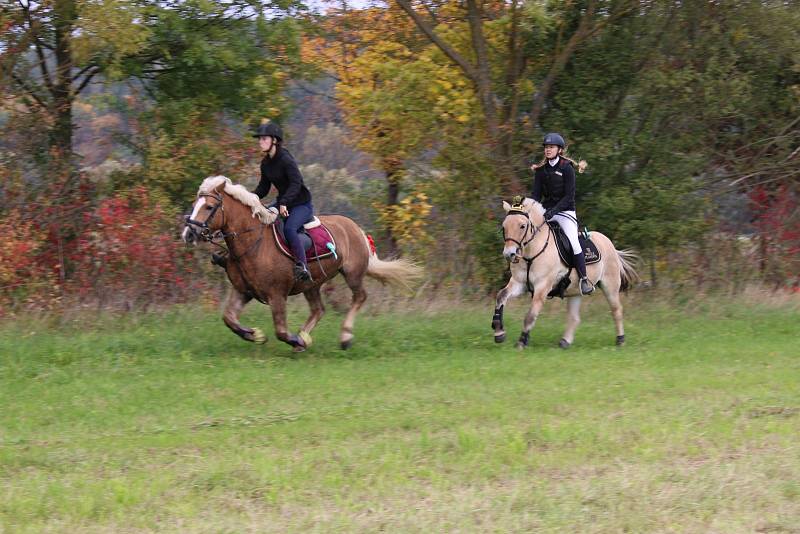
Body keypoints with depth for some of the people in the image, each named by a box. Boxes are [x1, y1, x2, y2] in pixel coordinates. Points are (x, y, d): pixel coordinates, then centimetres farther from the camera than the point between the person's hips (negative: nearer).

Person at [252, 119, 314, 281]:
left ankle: (302, 266, -36)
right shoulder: (266, 163, 6)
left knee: (289, 228, -33)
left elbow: (296, 184, -28)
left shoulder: (286, 159, -19)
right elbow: (263, 188, 13)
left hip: (301, 204, -9)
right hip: (282, 202, 9)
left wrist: (284, 203, -38)